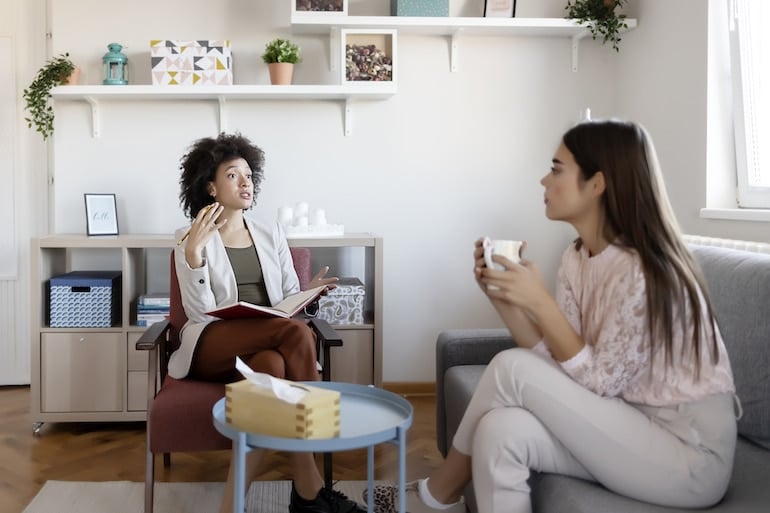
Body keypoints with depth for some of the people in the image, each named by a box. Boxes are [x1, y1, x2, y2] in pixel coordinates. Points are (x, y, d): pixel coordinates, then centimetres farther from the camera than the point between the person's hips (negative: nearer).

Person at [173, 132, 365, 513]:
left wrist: (308, 294, -8)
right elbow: (200, 313, -7)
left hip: (267, 347, 3)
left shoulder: (271, 235, 16)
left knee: (273, 366, -37)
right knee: (298, 333, -33)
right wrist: (193, 251, -18)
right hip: (213, 347, -3)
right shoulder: (190, 239, 4)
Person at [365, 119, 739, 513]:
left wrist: (539, 302, -24)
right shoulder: (577, 258, 3)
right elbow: (558, 361, 0)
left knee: (512, 367, -18)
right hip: (632, 426, 7)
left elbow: (598, 382, -18)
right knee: (501, 430, -18)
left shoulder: (644, 271, -23)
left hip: (691, 451, -7)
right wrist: (501, 296, -10)